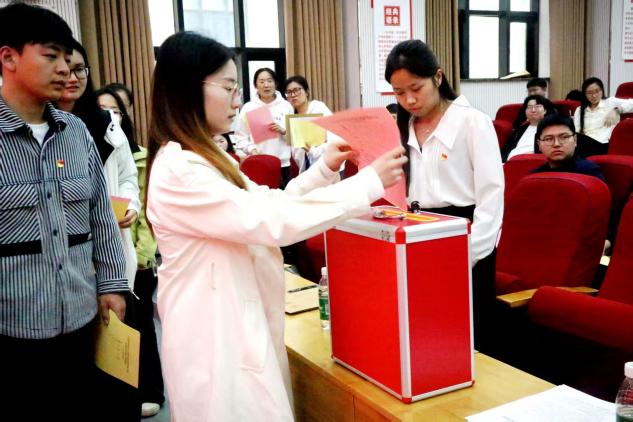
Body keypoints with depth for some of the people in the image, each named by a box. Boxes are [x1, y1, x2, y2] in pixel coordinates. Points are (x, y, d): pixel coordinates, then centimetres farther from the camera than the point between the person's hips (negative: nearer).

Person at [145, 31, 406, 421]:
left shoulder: (206, 158, 10)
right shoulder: (178, 170, -23)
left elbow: (265, 205, 14)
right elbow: (272, 221, -28)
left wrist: (324, 170, 3)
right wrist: (368, 183, -23)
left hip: (236, 324, 10)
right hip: (215, 334, -9)